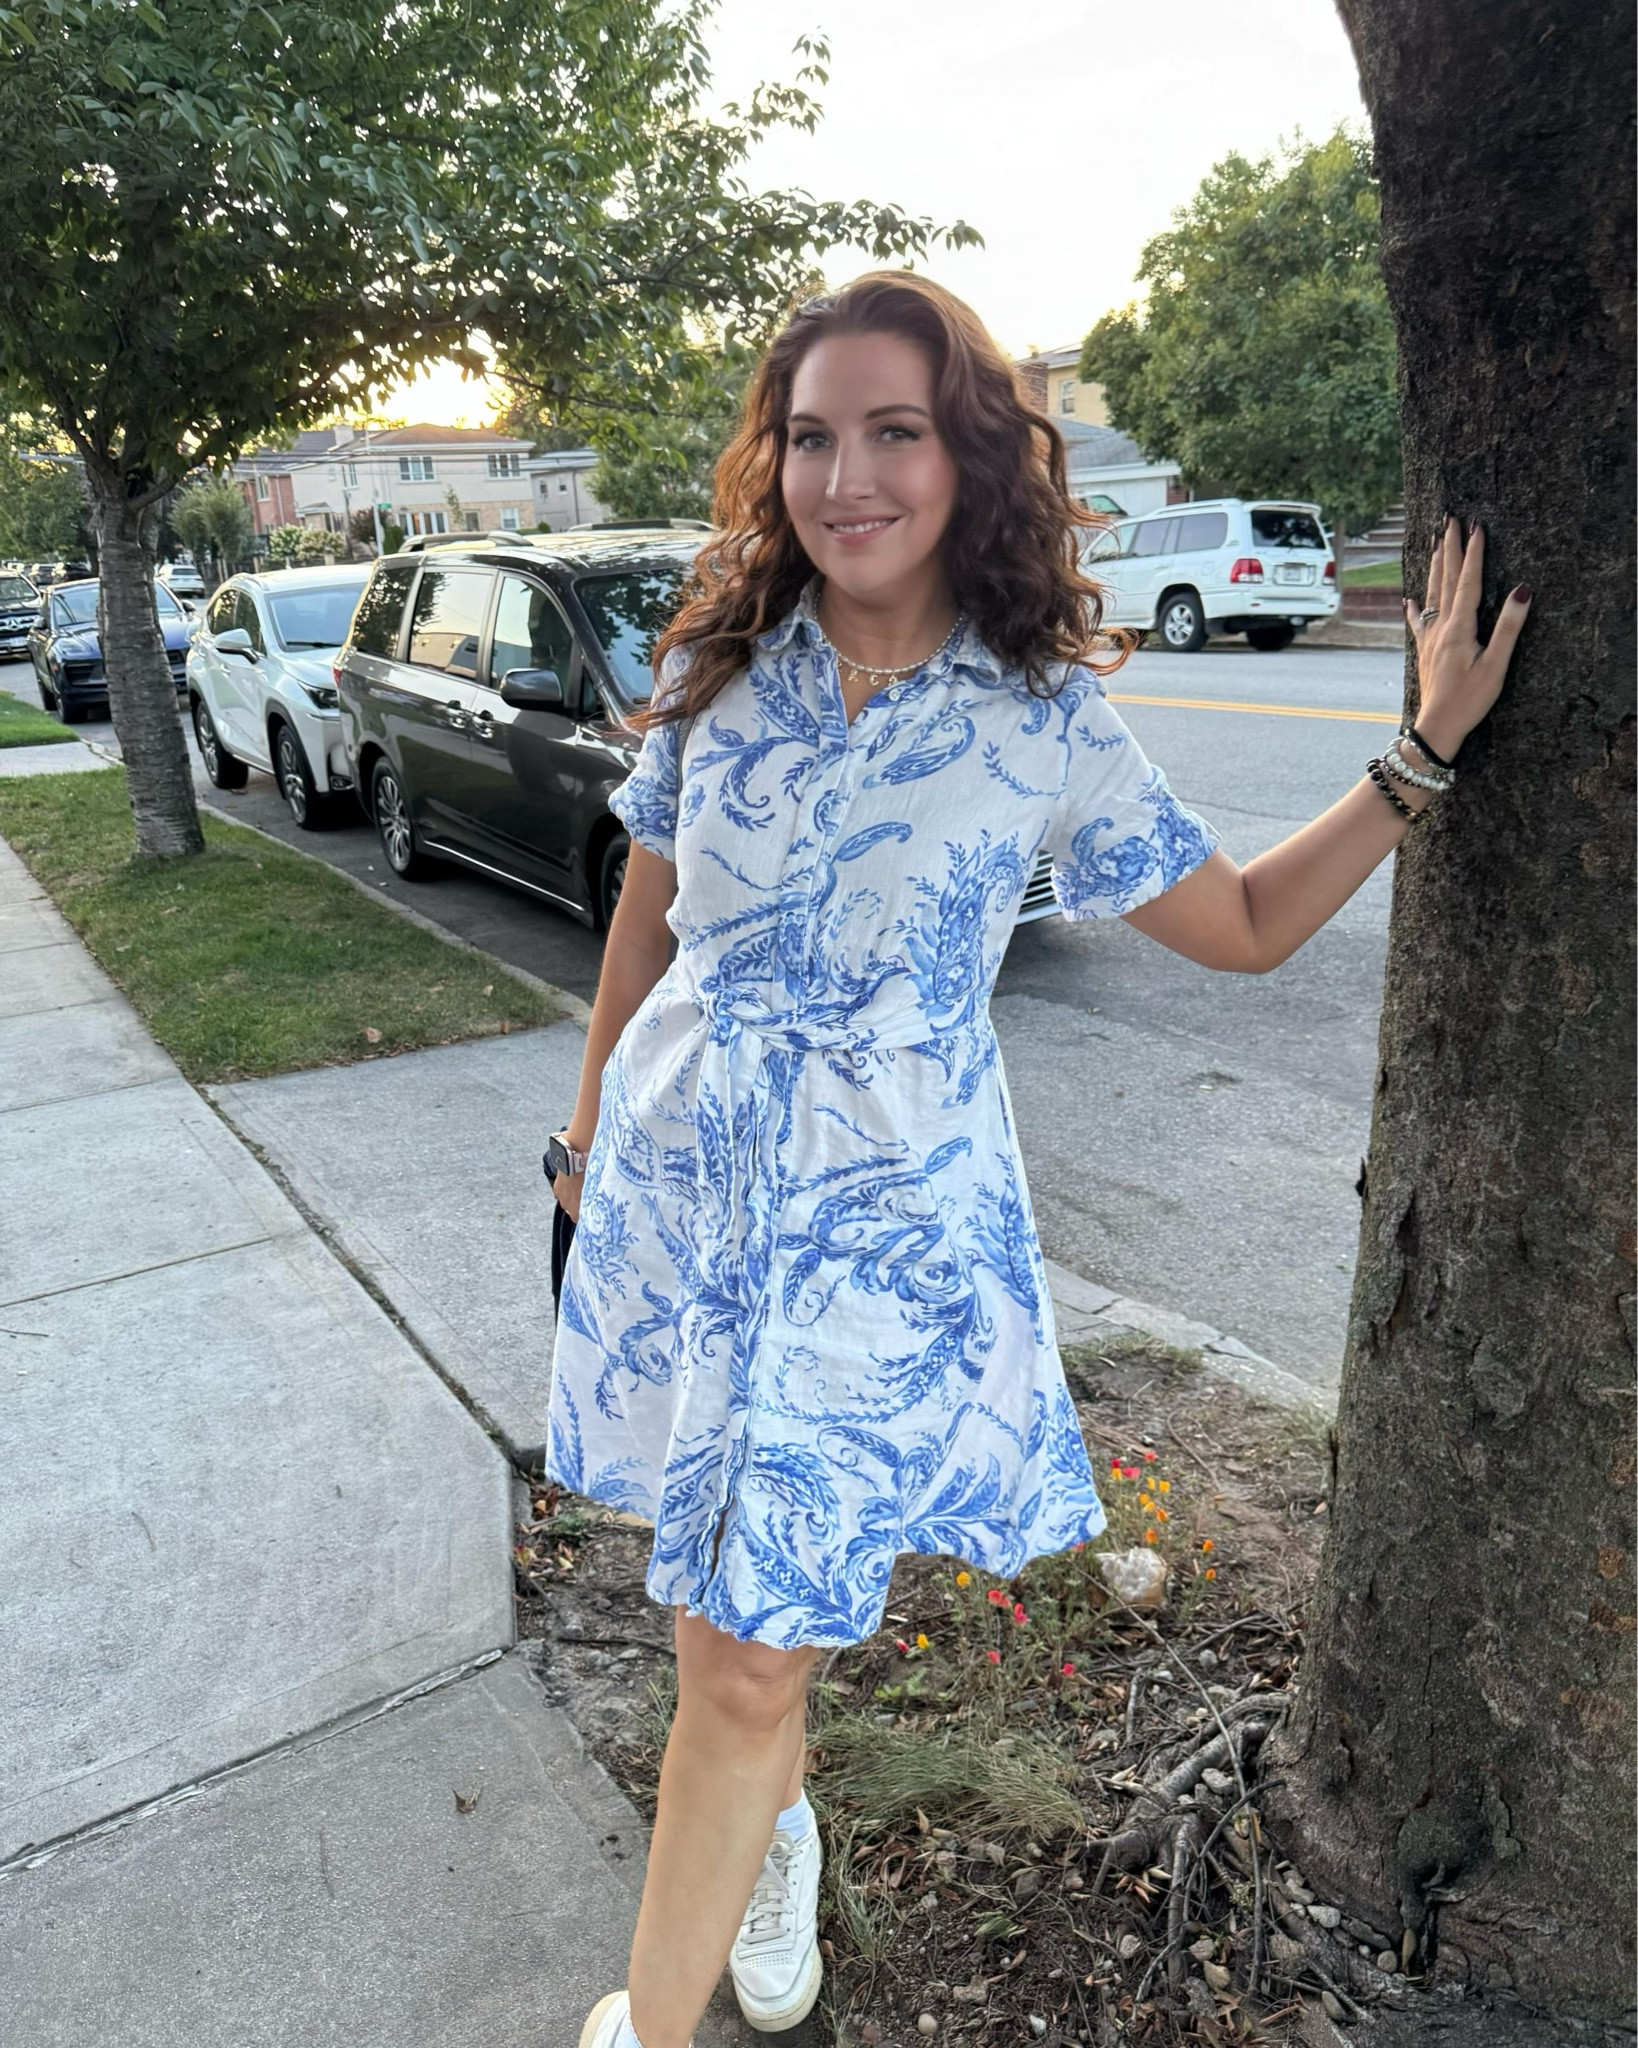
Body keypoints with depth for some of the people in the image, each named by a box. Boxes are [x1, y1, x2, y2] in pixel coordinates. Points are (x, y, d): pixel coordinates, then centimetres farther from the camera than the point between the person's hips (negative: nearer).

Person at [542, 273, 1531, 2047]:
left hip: (878, 1229, -3)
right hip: (677, 1188, 3)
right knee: (730, 1603, 18)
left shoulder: (1043, 724, -5)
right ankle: (775, 1826, 50)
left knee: (748, 1654, 3)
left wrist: (1423, 755, -2)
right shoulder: (717, 674, 1)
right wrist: (590, 1125, 18)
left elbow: (1249, 924, 6)